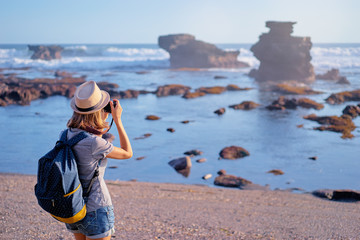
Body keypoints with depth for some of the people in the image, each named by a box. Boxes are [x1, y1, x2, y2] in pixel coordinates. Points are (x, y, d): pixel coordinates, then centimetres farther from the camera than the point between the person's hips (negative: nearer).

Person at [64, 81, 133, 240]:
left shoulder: (67, 134, -3)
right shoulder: (95, 143, -25)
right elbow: (127, 153, -8)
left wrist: (104, 118, 8)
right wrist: (117, 119, -6)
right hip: (95, 210, -7)